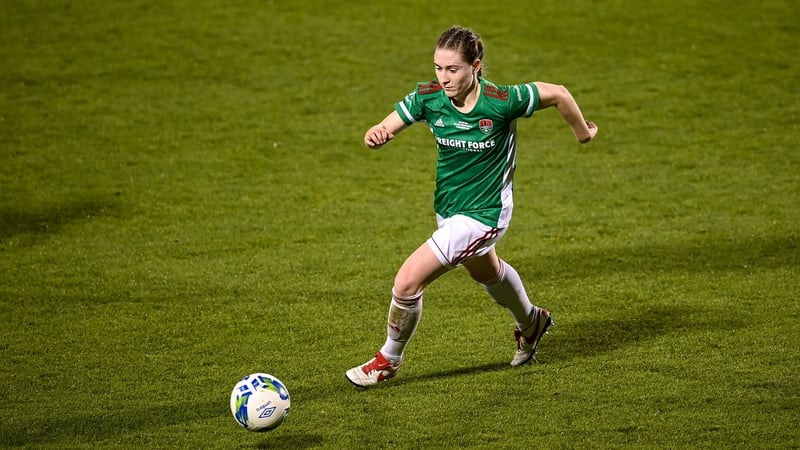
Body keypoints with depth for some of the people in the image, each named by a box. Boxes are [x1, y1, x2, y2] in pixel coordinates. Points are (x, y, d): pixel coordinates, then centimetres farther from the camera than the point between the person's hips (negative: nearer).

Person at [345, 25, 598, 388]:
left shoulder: (501, 102, -28)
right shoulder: (428, 97, -16)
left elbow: (557, 94, -14)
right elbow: (385, 130, -17)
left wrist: (582, 131, 2)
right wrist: (375, 135, -41)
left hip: (483, 214, -7)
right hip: (447, 208, 7)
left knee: (408, 281, -14)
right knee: (487, 273, 34)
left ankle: (389, 360, 11)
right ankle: (530, 323, 64)